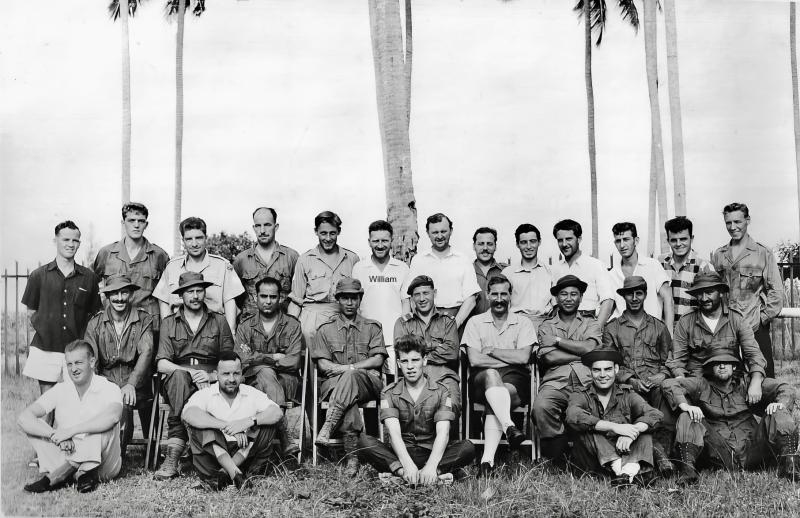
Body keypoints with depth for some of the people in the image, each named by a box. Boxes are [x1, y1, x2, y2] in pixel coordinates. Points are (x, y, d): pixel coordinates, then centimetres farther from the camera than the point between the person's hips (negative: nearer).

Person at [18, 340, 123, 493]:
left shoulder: (109, 389, -10)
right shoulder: (60, 390, 2)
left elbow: (112, 416, -33)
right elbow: (23, 418, -10)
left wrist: (70, 430, -33)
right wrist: (55, 435, -25)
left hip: (104, 466, -4)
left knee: (107, 424, -29)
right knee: (32, 423, -10)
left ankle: (55, 476, -27)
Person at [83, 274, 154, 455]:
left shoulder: (144, 320, 4)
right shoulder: (95, 323, 10)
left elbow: (146, 352, -10)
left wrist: (131, 384, -25)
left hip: (137, 384, -1)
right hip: (106, 382, 2)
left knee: (124, 401, -31)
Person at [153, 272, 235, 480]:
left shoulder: (219, 321, 15)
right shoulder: (169, 323, 15)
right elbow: (162, 364, 2)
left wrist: (211, 375, -13)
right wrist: (191, 372, -15)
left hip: (211, 381, 1)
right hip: (177, 378, 0)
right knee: (180, 377, -37)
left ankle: (174, 450, -34)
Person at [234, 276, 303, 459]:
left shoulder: (292, 325, 9)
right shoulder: (245, 327, 15)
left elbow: (294, 362, -4)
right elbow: (242, 361, 0)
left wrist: (259, 359, -5)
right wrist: (274, 358, -5)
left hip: (287, 382, -1)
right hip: (253, 381, 1)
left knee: (264, 371, -33)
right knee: (265, 372, -33)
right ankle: (285, 440, -44)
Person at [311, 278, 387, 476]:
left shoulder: (372, 328, 17)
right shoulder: (326, 330, 18)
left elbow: (378, 360, 4)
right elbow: (323, 364, 6)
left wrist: (348, 367, -8)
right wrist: (348, 369, -11)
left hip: (368, 382, 0)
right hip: (334, 384, 0)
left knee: (350, 377, -38)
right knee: (349, 402, -37)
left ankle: (327, 427, -44)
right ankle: (352, 456, -42)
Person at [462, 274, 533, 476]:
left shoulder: (523, 323, 13)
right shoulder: (475, 322, 12)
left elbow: (523, 357, -4)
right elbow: (474, 360, -2)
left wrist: (491, 350, -1)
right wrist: (510, 360, -4)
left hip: (515, 379, 0)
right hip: (483, 379, 0)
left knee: (494, 403, -32)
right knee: (491, 374, -37)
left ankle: (487, 459, -43)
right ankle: (509, 427, -53)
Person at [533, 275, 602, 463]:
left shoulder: (591, 323, 23)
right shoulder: (547, 326, 22)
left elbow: (590, 348, 0)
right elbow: (549, 357, 3)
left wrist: (557, 340, 5)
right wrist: (583, 353, 3)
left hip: (586, 382, 0)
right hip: (556, 382, 0)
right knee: (541, 406, -35)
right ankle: (557, 454, -14)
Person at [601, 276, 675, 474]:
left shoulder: (659, 327, 23)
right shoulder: (612, 328, 17)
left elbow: (669, 360, 17)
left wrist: (662, 375, -6)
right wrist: (630, 380, -8)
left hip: (655, 382, 1)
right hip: (626, 384, -1)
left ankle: (661, 444, -35)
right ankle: (659, 450, -33)